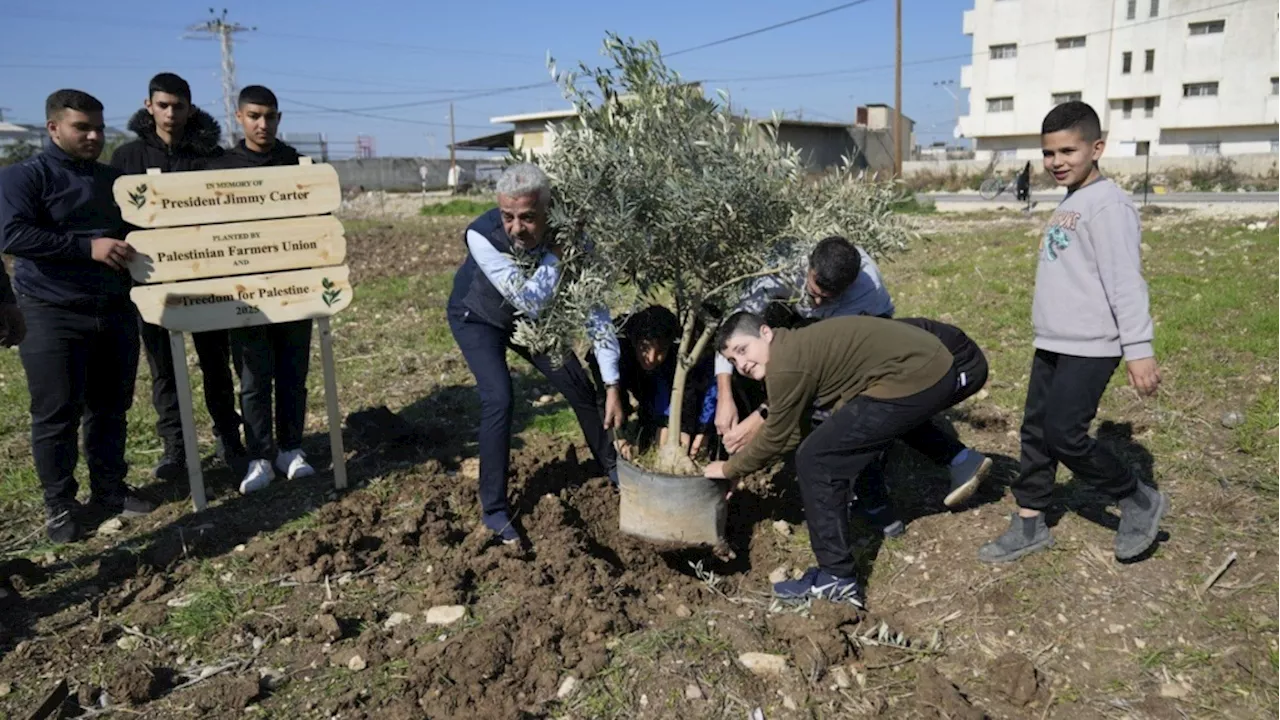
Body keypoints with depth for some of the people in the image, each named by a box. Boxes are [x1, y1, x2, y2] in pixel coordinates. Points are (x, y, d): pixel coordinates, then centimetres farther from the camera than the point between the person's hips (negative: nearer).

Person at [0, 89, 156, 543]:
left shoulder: (115, 179, 15)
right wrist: (88, 246, -22)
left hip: (116, 311, 5)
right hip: (53, 316, -5)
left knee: (111, 407, 12)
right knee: (57, 415, 1)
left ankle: (109, 488, 25)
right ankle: (59, 505, 13)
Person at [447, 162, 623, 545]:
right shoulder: (481, 236, -39)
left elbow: (595, 311, -25)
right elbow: (530, 301, -39)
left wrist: (613, 387, -26)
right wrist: (556, 252, -41)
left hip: (527, 315, 3)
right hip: (477, 317, -3)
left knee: (579, 386, 5)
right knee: (499, 398, -21)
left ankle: (614, 468, 31)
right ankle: (493, 509, -4)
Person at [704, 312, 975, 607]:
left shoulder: (786, 367, -13)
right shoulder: (797, 348, 17)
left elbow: (776, 438, -1)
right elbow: (795, 432, 22)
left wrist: (729, 469, 13)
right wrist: (743, 470, 22)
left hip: (914, 381, -11)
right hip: (936, 364, 11)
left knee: (815, 461, -7)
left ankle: (837, 578, 0)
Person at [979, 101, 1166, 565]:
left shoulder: (1107, 204, -14)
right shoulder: (1069, 204, 14)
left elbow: (1126, 282, -19)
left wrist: (1139, 348, -22)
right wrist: (1051, 333, 19)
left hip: (1090, 348, -9)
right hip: (1052, 344, 9)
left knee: (1064, 434, -8)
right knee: (1035, 432, 10)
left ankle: (1139, 501, 14)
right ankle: (1029, 524, 21)